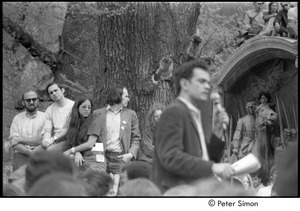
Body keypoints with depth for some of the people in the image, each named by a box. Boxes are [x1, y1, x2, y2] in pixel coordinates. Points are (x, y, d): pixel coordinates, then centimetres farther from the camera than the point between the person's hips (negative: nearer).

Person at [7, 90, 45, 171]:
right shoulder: (17, 118, 14)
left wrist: (20, 139, -1)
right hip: (21, 157, 1)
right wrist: (30, 152, -11)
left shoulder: (44, 117, 9)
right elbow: (13, 142, 4)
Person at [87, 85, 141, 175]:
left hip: (120, 157, 0)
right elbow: (93, 136, 5)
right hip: (101, 157, 0)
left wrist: (131, 154, -5)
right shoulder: (99, 113, 10)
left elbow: (136, 138, 12)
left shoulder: (130, 114, 13)